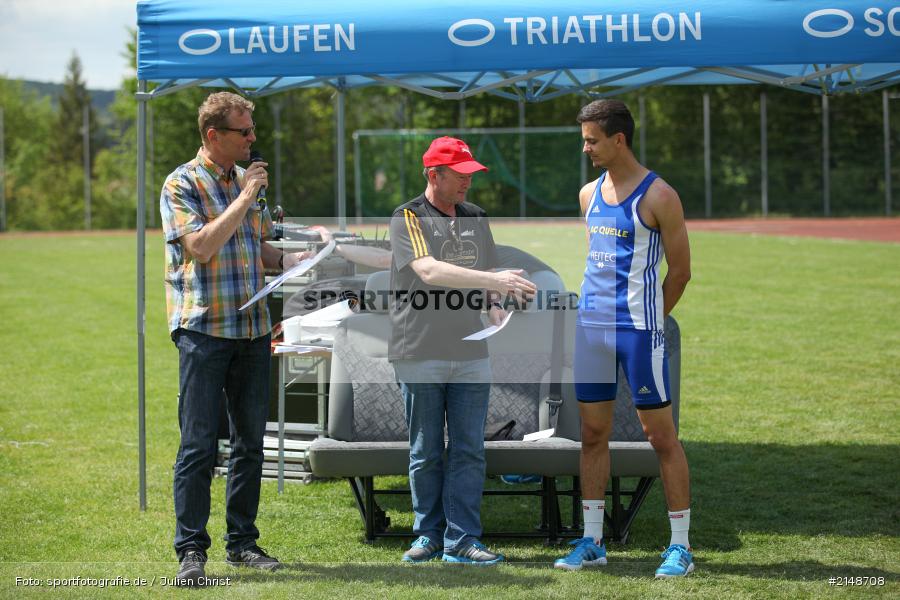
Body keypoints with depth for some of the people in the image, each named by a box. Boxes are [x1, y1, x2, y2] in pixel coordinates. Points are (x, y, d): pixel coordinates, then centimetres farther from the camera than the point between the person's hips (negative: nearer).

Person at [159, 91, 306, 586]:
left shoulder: (247, 179, 14)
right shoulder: (182, 184, -6)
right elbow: (200, 246, -19)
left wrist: (293, 261, 3)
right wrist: (244, 199, -15)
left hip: (253, 330, 7)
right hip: (203, 329, -7)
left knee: (250, 441, 10)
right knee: (198, 444, -6)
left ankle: (242, 541, 19)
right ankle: (191, 549, -1)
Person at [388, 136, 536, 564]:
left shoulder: (476, 219, 13)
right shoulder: (409, 218, -6)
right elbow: (429, 271, -23)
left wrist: (497, 308, -4)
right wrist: (494, 281, -31)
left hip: (470, 354, 4)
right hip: (419, 354, -4)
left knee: (468, 450, 0)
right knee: (426, 453, 5)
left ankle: (461, 540, 2)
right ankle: (429, 535, 16)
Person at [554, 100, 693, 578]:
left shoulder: (658, 196, -8)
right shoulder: (589, 194, 12)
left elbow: (680, 271, -4)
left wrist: (647, 318, 2)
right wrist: (596, 308, 14)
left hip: (638, 329, -6)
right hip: (591, 326, 6)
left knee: (661, 435, -2)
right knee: (592, 434, 8)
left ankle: (680, 546, 3)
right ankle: (592, 542, 16)